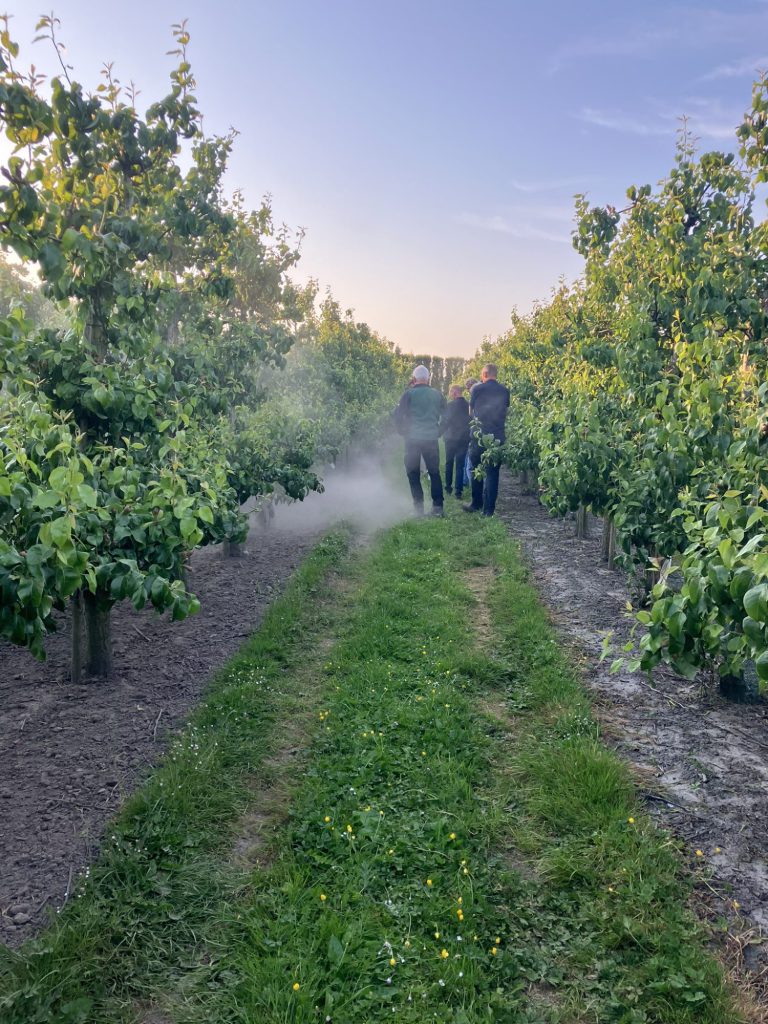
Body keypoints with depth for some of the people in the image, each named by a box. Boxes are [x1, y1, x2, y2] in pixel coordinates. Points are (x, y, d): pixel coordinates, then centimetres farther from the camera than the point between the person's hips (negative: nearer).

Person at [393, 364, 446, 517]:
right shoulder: (437, 394, 6)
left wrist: (404, 432, 7)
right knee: (434, 472, 12)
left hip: (413, 439, -2)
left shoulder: (409, 394, -4)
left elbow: (398, 415, -6)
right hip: (432, 439, 2)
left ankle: (419, 508, 3)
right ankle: (437, 506, 7)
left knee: (413, 474, 6)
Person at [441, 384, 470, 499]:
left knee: (449, 463, 13)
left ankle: (448, 487, 17)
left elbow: (445, 422, -12)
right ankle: (458, 490, 0)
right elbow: (471, 421, 6)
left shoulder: (450, 405, -13)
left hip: (451, 438, -3)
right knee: (460, 465, 5)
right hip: (464, 439, 3)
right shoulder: (468, 405, 0)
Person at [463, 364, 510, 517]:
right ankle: (489, 508, 1)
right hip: (498, 436, 2)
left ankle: (476, 504, 19)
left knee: (476, 470, 13)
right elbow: (505, 411, 15)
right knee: (492, 473, 4)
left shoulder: (477, 389, -3)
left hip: (479, 434, -2)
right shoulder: (504, 391, 4)